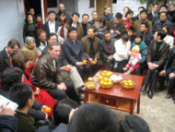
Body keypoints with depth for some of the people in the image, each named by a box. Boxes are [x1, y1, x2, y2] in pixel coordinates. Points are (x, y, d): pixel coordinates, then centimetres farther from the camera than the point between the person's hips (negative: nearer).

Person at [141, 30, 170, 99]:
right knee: (151, 68, -32)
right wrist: (149, 62, -19)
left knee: (155, 71, -32)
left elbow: (163, 58, -10)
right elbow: (149, 54, -1)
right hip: (151, 62, 2)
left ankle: (151, 90, -22)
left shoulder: (166, 46, -5)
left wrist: (157, 65, -27)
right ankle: (145, 84, -23)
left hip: (159, 63, -2)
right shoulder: (152, 43, 5)